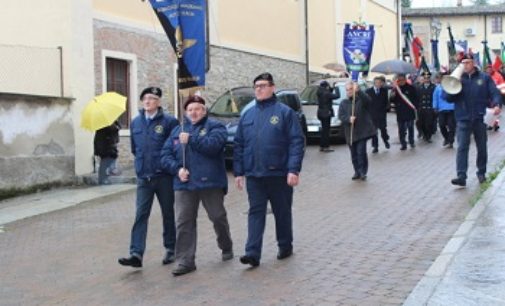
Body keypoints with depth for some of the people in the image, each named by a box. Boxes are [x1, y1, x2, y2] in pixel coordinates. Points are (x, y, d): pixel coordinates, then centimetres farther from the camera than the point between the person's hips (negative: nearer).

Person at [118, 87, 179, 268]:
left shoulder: (169, 122, -7)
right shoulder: (136, 123, 10)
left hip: (163, 176, -3)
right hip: (143, 177, 3)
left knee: (168, 214, 9)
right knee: (140, 215, -5)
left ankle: (170, 249, 22)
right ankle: (136, 254, -10)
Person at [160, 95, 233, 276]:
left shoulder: (215, 127, 2)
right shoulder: (177, 131, 16)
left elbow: (213, 144, -18)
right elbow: (165, 155, 10)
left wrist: (191, 139, -14)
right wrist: (177, 168, -8)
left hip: (210, 182, -3)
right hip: (184, 184, 3)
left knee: (218, 217, 8)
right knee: (183, 223, -2)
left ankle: (226, 248, 33)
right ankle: (185, 261, 2)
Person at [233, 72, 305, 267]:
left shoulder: (285, 112, -3)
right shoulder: (247, 115, 11)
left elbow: (297, 142, -9)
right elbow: (239, 145, 12)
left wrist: (294, 169, -17)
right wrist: (238, 171, 6)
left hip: (279, 174, -3)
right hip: (254, 175, 3)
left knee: (282, 212, 10)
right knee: (255, 213, -1)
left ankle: (285, 246, 26)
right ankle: (253, 253, -4)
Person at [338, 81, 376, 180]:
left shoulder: (361, 99, 0)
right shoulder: (343, 103, 11)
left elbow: (368, 100, -24)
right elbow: (341, 116, -1)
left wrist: (358, 91, -39)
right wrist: (349, 119, -22)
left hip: (362, 131, -4)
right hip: (350, 133, 4)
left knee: (361, 152, -12)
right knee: (354, 154, 9)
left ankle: (363, 172, -1)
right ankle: (357, 172, 22)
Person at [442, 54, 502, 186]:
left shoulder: (484, 78, 5)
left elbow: (494, 93, -1)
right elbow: (446, 97, 2)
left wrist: (496, 104, -20)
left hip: (480, 118, 1)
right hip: (463, 119, 0)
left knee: (482, 147, 11)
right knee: (462, 147, -10)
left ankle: (481, 172, 27)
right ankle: (461, 176, -15)